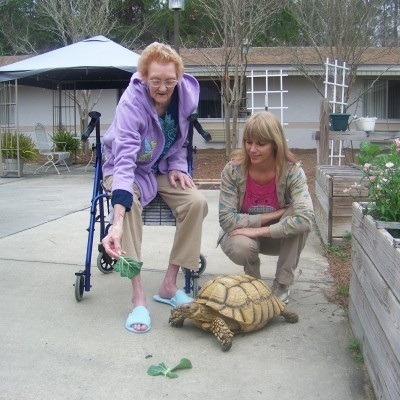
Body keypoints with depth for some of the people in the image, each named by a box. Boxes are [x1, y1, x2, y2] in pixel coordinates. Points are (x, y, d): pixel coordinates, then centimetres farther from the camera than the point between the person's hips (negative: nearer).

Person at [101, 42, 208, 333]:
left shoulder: (187, 94, -16)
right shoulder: (132, 102, -31)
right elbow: (124, 160, -45)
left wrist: (177, 166, -13)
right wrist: (117, 223, -56)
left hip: (163, 168, 4)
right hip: (129, 169, -4)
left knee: (197, 202, -22)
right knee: (130, 204, -36)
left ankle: (169, 285, -11)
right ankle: (138, 296, -30)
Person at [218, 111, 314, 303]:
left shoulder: (292, 171, -24)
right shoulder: (233, 170, -22)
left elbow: (306, 219, -37)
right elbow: (227, 219, -25)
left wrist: (260, 230, -35)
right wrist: (272, 215, -27)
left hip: (280, 238, 1)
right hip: (243, 235, 0)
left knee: (296, 217, -31)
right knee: (241, 247, -35)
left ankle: (282, 284, -12)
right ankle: (253, 279, 3)